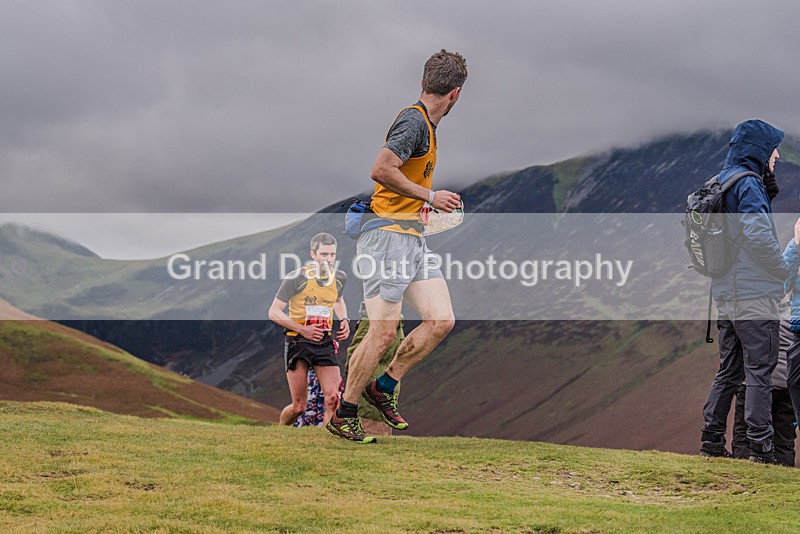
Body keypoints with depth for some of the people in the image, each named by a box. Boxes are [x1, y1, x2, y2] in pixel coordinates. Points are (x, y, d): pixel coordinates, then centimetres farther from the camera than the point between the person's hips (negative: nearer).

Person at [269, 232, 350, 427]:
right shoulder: (297, 278, -11)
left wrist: (344, 320, 8)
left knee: (333, 400, -14)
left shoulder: (340, 277, 6)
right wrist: (303, 330, -18)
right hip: (298, 343, -4)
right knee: (298, 407, -2)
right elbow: (274, 312, -8)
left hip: (325, 342, 4)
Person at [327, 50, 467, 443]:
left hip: (412, 238, 10)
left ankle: (384, 388, 13)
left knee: (441, 321, 0)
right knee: (383, 332, -9)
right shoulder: (414, 121, -13)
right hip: (387, 236, -10)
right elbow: (381, 171, -25)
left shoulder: (426, 124, 18)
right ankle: (343, 414, 4)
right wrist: (430, 196, -17)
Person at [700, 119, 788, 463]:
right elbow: (759, 235, -22)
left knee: (728, 371, 14)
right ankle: (761, 445, -7)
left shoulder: (719, 183, 15)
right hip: (755, 295, -9)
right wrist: (785, 271, -10)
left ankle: (712, 439, 15)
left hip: (726, 295, 9)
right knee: (760, 371, -6)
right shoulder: (748, 185, -13)